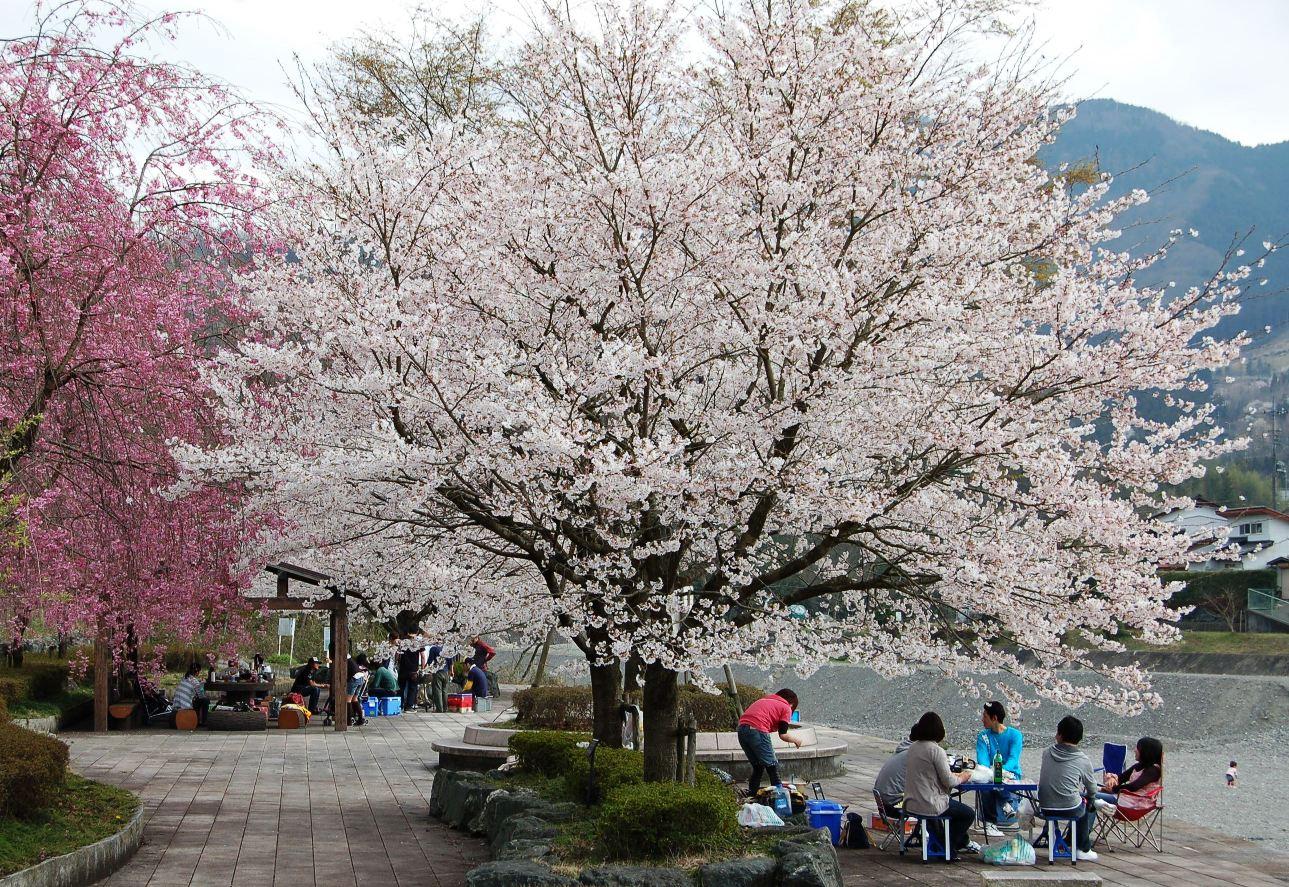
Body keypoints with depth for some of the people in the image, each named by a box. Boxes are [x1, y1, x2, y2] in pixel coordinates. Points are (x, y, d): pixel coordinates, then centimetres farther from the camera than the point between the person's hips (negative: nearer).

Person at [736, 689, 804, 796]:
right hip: (757, 730, -7)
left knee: (757, 767, 20)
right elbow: (783, 735, 4)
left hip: (741, 728, 7)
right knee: (772, 766, 6)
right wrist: (796, 740, 22)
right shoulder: (786, 708, 12)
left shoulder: (763, 699, 31)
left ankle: (751, 795, 20)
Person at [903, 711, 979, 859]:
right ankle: (948, 849, 17)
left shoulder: (912, 748, 8)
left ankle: (963, 842, 44)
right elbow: (948, 781, -16)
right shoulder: (936, 750, -18)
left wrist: (956, 775, 16)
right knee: (969, 814, 12)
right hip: (930, 806, -9)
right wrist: (962, 777, 5)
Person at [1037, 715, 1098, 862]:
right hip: (1070, 810, -4)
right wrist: (1088, 797, 29)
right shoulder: (1083, 760, -7)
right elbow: (1092, 790, 5)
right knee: (1090, 805, 27)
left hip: (1044, 808, 4)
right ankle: (1083, 849, 27)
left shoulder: (1048, 752, 1)